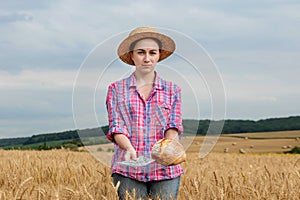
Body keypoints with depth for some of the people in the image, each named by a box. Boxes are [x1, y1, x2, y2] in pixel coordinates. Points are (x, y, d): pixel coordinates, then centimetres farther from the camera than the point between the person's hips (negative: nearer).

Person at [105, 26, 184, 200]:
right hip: (128, 170, -1)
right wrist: (129, 149, -21)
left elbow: (174, 126, 1)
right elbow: (116, 126, 0)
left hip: (165, 170, 1)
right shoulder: (116, 89, 9)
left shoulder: (173, 90, 13)